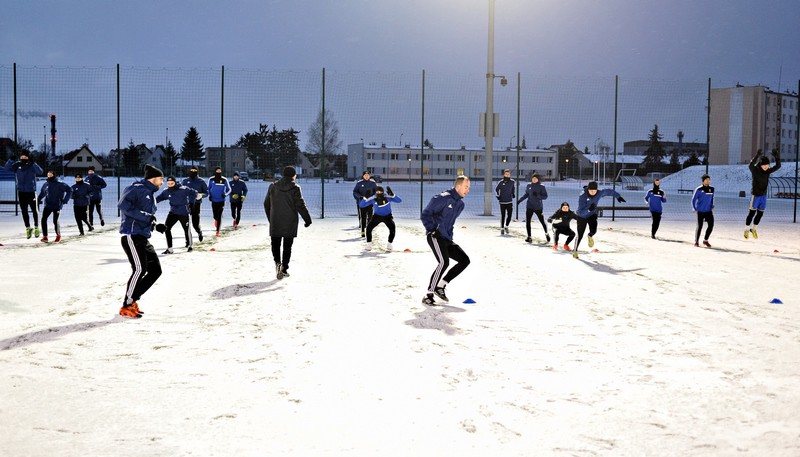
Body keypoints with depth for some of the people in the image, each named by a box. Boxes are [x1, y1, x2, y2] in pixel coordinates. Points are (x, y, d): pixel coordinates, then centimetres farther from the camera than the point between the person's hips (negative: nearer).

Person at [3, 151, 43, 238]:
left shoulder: (32, 166, -7)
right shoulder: (17, 165, 1)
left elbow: (40, 172, -24)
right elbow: (6, 168, -6)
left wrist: (33, 163, -35)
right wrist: (11, 160, -22)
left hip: (31, 191, -2)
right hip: (21, 192, 2)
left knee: (35, 210, 4)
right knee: (24, 211, 7)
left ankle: (36, 228, 20)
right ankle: (28, 228, 18)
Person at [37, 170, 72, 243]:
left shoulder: (59, 184, -7)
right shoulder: (45, 184, 7)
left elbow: (69, 190, -4)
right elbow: (42, 193, 22)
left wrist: (65, 200, -7)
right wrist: (38, 200, 9)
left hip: (57, 206, -4)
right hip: (48, 205, 4)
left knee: (55, 221, -6)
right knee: (43, 219, -8)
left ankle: (58, 235, 17)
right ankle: (45, 236, -1)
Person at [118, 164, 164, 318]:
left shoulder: (151, 195, 22)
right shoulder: (137, 188, -7)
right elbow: (123, 205, -23)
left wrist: (156, 225, 7)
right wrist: (146, 216, -23)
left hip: (143, 238, 10)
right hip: (131, 235, -10)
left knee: (155, 270, 7)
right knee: (140, 269, -16)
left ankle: (132, 300, 16)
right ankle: (126, 307, -4)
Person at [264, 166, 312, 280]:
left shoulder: (273, 187, 4)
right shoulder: (295, 188, -7)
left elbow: (266, 204, 11)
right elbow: (300, 205, -10)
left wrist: (270, 218, 23)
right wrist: (307, 219, -1)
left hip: (275, 222, 2)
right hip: (290, 223, -2)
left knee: (275, 244, 12)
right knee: (287, 246, 7)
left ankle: (277, 262, -12)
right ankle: (284, 268, 3)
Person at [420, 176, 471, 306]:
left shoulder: (460, 204, 15)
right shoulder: (444, 198, -12)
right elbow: (425, 214, -12)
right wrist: (432, 230, -15)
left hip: (446, 238, 9)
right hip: (435, 236, -9)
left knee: (465, 260, 2)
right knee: (444, 262, -26)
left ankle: (441, 286, 5)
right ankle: (428, 295, -21)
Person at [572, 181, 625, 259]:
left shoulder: (599, 193, -18)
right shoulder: (582, 196, -30)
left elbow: (609, 191, 3)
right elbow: (581, 212, -33)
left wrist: (618, 196, 14)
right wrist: (589, 209, -51)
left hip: (592, 215, 3)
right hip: (582, 216, -3)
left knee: (593, 230, -22)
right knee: (580, 235, -1)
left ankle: (590, 236, 17)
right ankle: (575, 250, 24)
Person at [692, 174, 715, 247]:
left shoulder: (711, 189, 5)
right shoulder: (699, 189, -8)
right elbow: (693, 199, -2)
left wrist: (712, 206, 13)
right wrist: (694, 209, -4)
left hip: (708, 211, 4)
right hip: (700, 211, -4)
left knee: (711, 225, -3)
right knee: (699, 226, -1)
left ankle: (705, 240, 14)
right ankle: (696, 241, 14)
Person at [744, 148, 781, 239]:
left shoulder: (768, 171, 1)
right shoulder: (755, 170, -14)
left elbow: (778, 166, -4)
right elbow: (751, 165, -35)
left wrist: (777, 157, -18)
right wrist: (756, 156, -47)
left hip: (763, 196, 5)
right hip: (755, 195, -5)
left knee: (760, 214, 11)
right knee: (752, 213, 0)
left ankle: (754, 229, 27)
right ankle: (746, 230, 12)